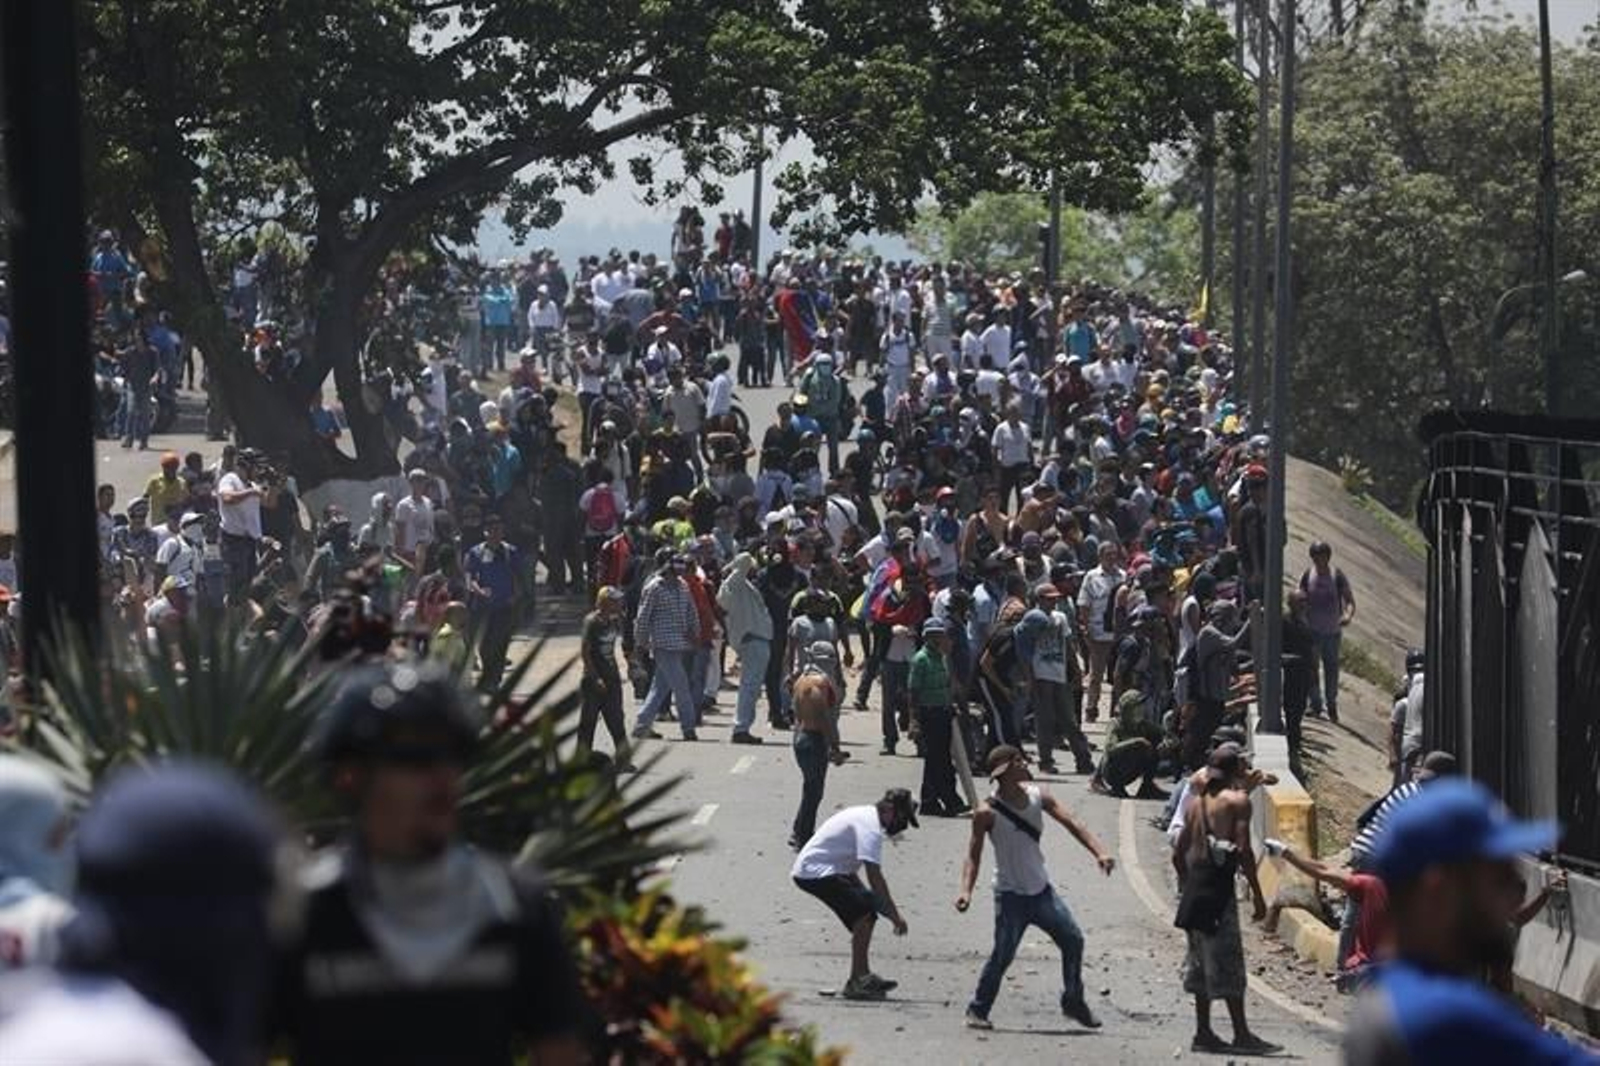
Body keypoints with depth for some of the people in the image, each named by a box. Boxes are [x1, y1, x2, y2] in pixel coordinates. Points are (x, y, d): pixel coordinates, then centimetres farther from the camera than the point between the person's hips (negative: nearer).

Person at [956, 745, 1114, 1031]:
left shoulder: (1037, 796, 0)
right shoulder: (988, 812, -14)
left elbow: (1071, 823, -4)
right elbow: (974, 855, -12)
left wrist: (1099, 851, -17)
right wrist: (966, 890, -27)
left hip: (1041, 889, 6)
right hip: (1011, 895, -6)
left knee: (1073, 940, 4)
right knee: (1003, 955, -10)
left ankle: (1073, 1002, 20)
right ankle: (977, 1010, 5)